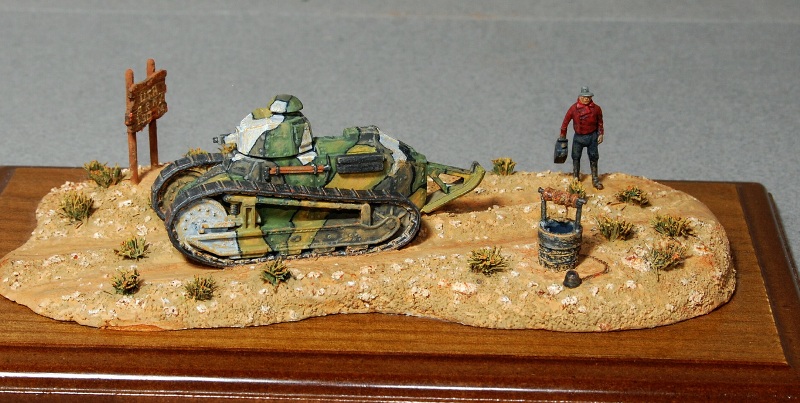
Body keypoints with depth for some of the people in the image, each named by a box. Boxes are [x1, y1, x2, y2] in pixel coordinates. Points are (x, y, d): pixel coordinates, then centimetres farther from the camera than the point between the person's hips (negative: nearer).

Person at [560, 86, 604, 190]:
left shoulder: (596, 108, -5)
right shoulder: (574, 108, -10)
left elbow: (600, 122, 6)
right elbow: (566, 121, 0)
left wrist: (600, 134, 2)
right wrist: (563, 134, 6)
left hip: (592, 136, 0)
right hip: (578, 137, 0)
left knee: (593, 158, 6)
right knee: (576, 158, 7)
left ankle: (595, 180, 14)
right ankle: (575, 179, 20)